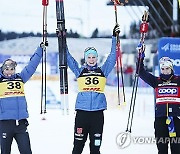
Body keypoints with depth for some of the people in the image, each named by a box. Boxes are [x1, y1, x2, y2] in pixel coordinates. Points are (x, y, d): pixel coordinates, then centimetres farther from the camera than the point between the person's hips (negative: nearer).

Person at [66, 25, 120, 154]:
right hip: (82, 111, -1)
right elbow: (68, 58, 9)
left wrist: (115, 37, 6)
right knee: (78, 143, -1)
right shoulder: (79, 71, 10)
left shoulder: (103, 71, 11)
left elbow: (112, 56, 11)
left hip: (98, 112, 1)